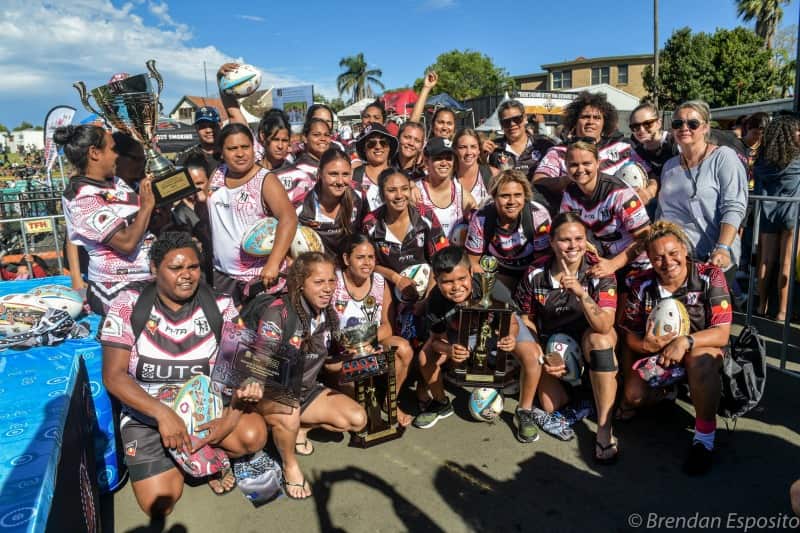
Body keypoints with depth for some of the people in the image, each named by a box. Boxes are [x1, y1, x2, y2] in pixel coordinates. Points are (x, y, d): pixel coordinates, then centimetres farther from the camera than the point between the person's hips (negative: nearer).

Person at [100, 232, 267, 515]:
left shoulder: (220, 305, -9)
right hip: (146, 412, -1)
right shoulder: (129, 303, -13)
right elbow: (113, 376, -16)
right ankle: (197, 452, 17)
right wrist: (163, 413, -29)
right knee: (159, 504, -14)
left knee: (254, 435, -25)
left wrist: (233, 415, -29)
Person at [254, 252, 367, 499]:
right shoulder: (277, 312, -23)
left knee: (357, 419, -7)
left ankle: (301, 428, 13)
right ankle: (290, 465, -7)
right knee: (288, 413, -38)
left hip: (307, 390, 6)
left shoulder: (329, 315, -3)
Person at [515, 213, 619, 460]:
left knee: (599, 338, -36)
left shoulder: (600, 271, -18)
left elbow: (604, 326, -30)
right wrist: (540, 359, -9)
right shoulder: (535, 274, -14)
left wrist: (581, 293, -44)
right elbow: (525, 319, -1)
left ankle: (604, 429, -28)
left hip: (590, 336, -1)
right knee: (551, 406, -11)